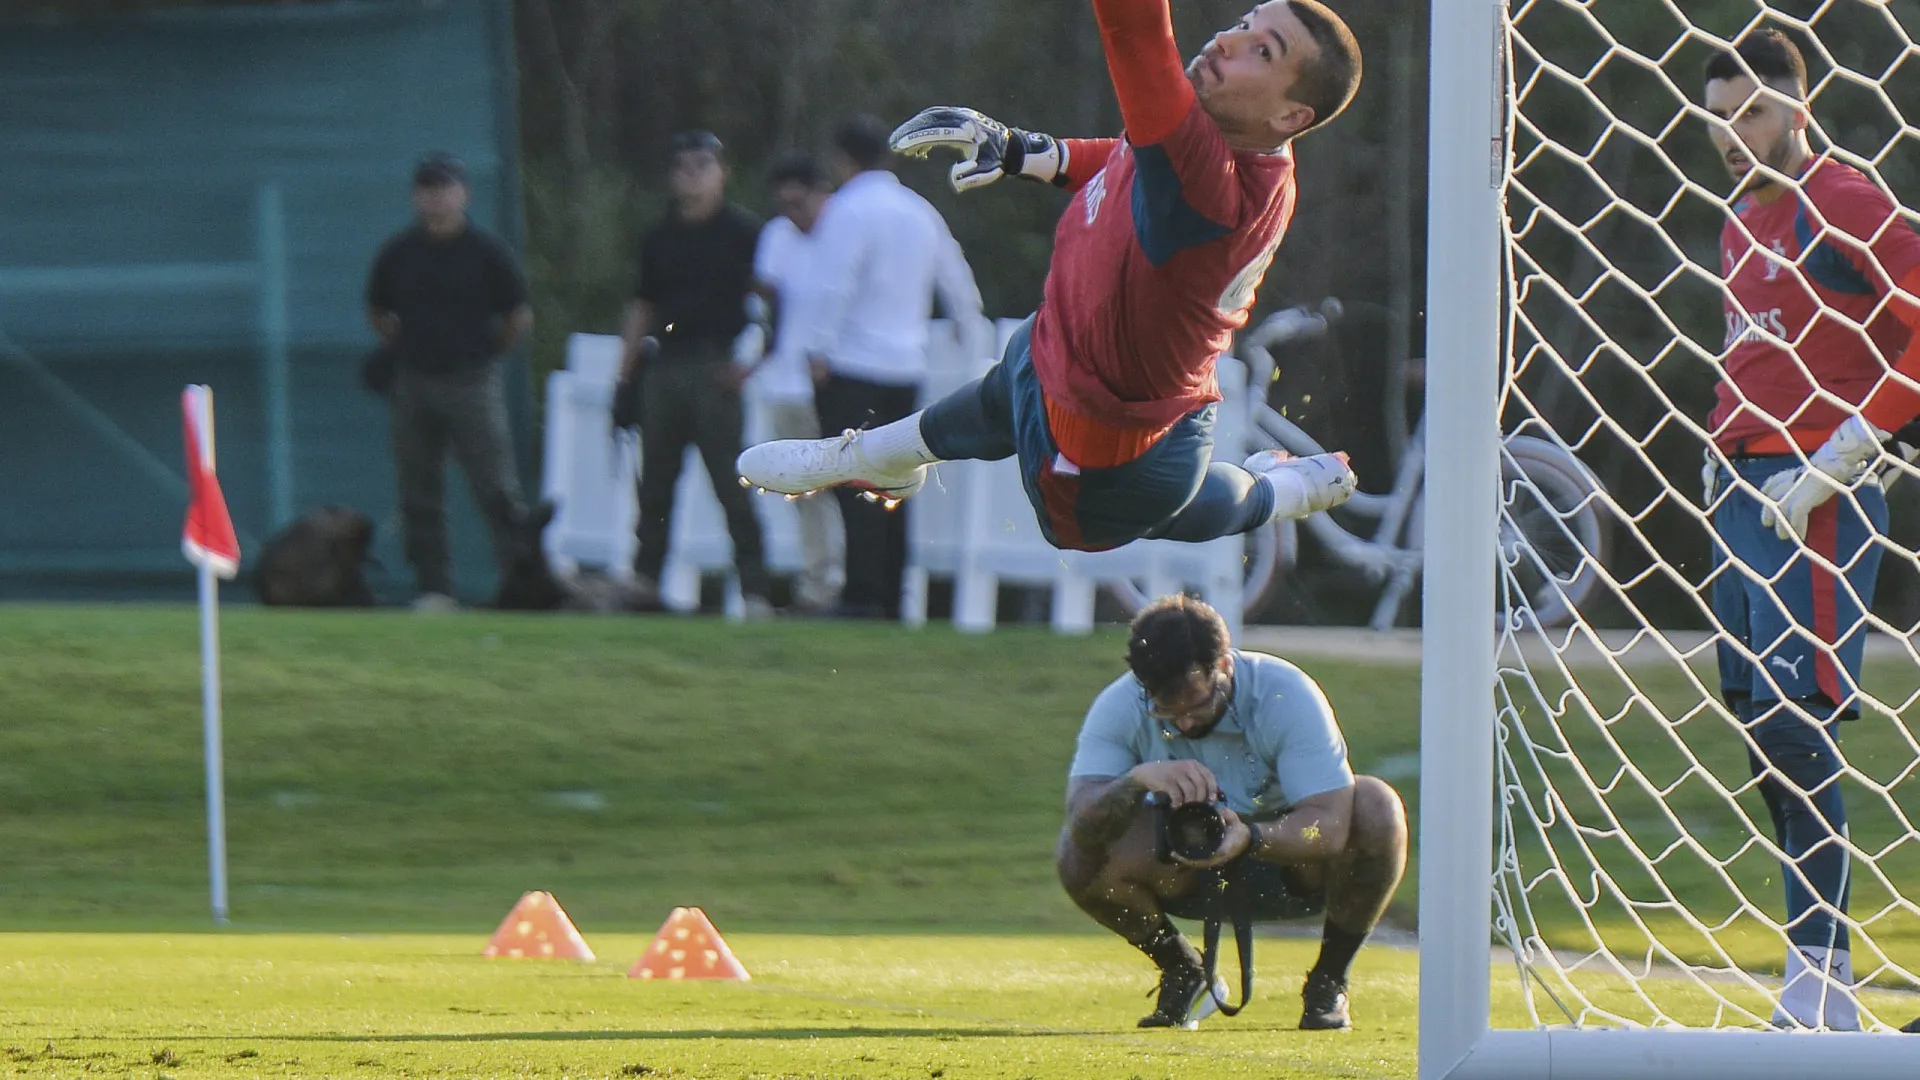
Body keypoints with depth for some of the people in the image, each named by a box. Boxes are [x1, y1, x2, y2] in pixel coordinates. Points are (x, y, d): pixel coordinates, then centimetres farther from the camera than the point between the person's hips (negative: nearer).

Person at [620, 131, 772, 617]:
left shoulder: (743, 232, -1)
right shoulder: (661, 238, 14)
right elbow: (642, 307, 18)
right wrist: (625, 372, 13)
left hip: (716, 370, -5)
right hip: (665, 366, 5)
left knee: (733, 486, -6)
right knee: (655, 484, 8)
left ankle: (754, 590, -5)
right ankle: (644, 582, 13)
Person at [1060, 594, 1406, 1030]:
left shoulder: (1287, 695, -27)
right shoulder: (1120, 708, -21)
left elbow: (1330, 824, -34)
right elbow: (1081, 820, -31)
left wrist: (1250, 838, -54)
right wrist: (1138, 779, -52)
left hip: (1292, 860, -1)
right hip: (1185, 874, 1)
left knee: (1375, 809, -32)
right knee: (1079, 853, -27)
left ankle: (1329, 981, -8)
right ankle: (1182, 972, 2)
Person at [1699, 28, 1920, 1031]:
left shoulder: (1839, 204, -8)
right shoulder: (1740, 221, 19)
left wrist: (1836, 458, -17)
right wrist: (1723, 462, 17)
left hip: (1813, 497, -9)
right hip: (1743, 491, 9)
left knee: (1794, 720, -15)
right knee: (1755, 715, 7)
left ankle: (1822, 977, -16)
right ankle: (1817, 967, 12)